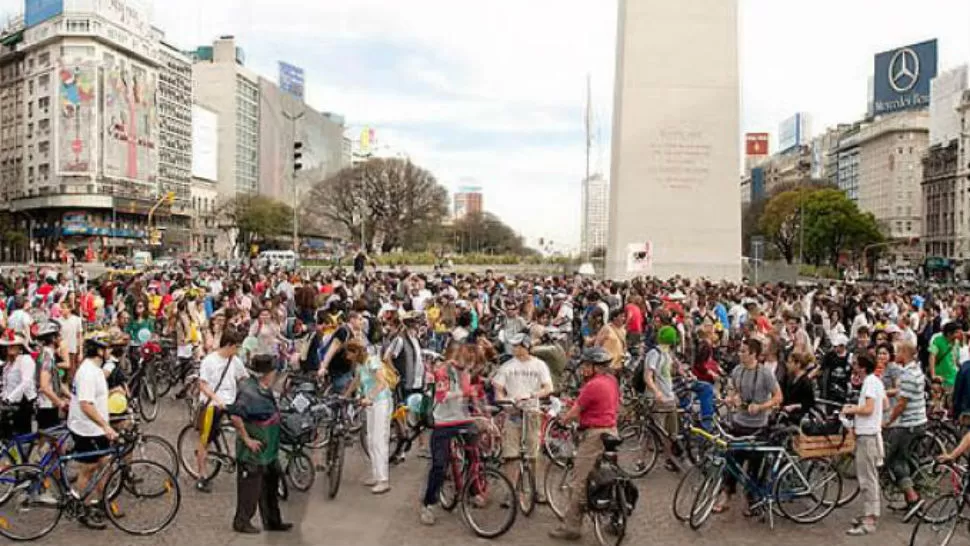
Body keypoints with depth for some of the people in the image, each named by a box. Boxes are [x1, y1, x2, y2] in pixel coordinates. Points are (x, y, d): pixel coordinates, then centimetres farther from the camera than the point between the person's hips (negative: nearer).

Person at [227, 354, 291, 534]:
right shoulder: (249, 392, -25)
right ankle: (241, 522, 23)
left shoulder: (265, 389, 5)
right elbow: (235, 416, -33)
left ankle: (272, 521, 32)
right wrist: (247, 439, -26)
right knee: (250, 488, 6)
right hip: (253, 452, -10)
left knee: (270, 486, 19)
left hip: (268, 451, 10)